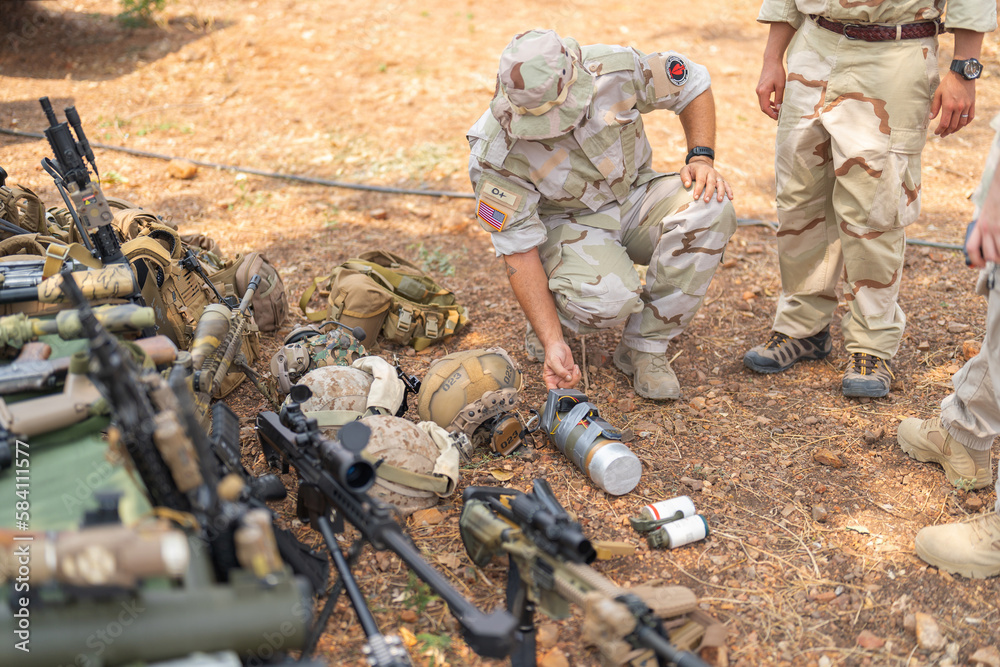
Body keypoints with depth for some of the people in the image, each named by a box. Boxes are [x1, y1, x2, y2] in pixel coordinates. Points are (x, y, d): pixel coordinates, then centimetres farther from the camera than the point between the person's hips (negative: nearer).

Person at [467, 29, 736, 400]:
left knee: (710, 211, -29)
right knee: (606, 298, -36)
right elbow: (519, 250, -23)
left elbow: (693, 84, -4)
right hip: (568, 223, -3)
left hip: (635, 196, 4)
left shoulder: (614, 70, -23)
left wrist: (702, 158, -18)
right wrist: (552, 343, -29)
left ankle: (645, 347, -14)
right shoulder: (496, 156, -28)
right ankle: (550, 323, 3)